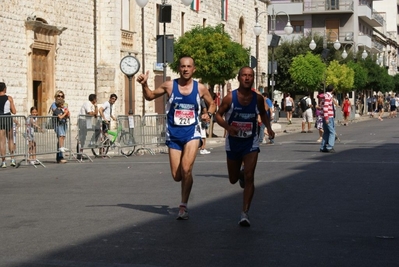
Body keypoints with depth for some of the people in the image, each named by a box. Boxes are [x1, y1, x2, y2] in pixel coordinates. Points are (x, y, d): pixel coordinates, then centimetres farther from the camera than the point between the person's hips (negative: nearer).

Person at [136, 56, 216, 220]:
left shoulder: (200, 88, -1)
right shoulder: (169, 86, -1)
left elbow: (212, 104, 14)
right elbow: (150, 96, 12)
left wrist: (209, 114, -6)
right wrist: (144, 85, -7)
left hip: (192, 132, -1)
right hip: (174, 134, 1)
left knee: (186, 169, -19)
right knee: (176, 176, 1)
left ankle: (183, 206, -6)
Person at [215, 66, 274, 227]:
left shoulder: (257, 98, -6)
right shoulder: (230, 98, -13)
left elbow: (263, 114, 13)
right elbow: (218, 115, -5)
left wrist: (268, 127, -4)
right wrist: (228, 127, -24)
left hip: (251, 143, 0)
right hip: (233, 142, 0)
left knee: (249, 177, -15)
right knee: (233, 179, 15)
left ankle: (245, 214, -10)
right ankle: (241, 175, 54)